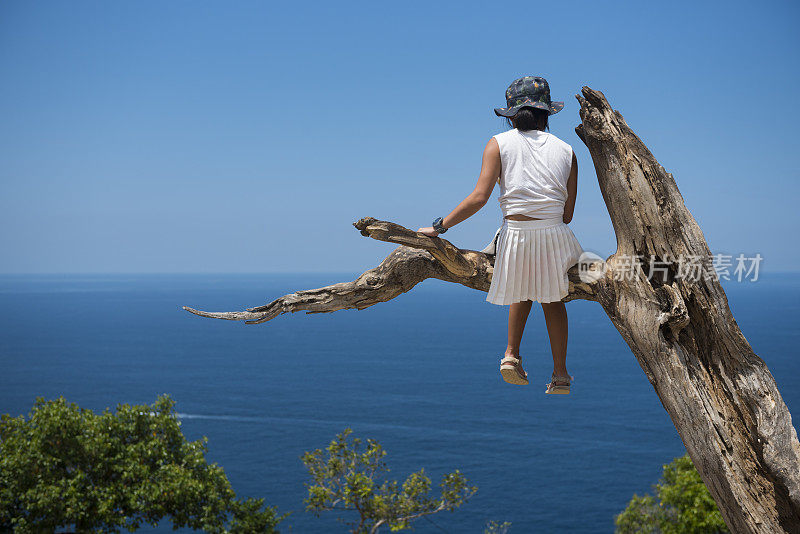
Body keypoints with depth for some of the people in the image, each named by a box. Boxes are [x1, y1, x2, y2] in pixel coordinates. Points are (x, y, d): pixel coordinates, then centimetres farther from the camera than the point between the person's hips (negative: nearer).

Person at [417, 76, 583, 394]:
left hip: (515, 234, -1)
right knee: (552, 299, 26)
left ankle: (512, 355, 19)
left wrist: (439, 226, -2)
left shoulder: (500, 143, 2)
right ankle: (560, 375, 29)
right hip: (554, 236, 1)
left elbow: (479, 197, -8)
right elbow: (568, 214, 7)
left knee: (524, 290, 31)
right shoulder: (566, 151, 9)